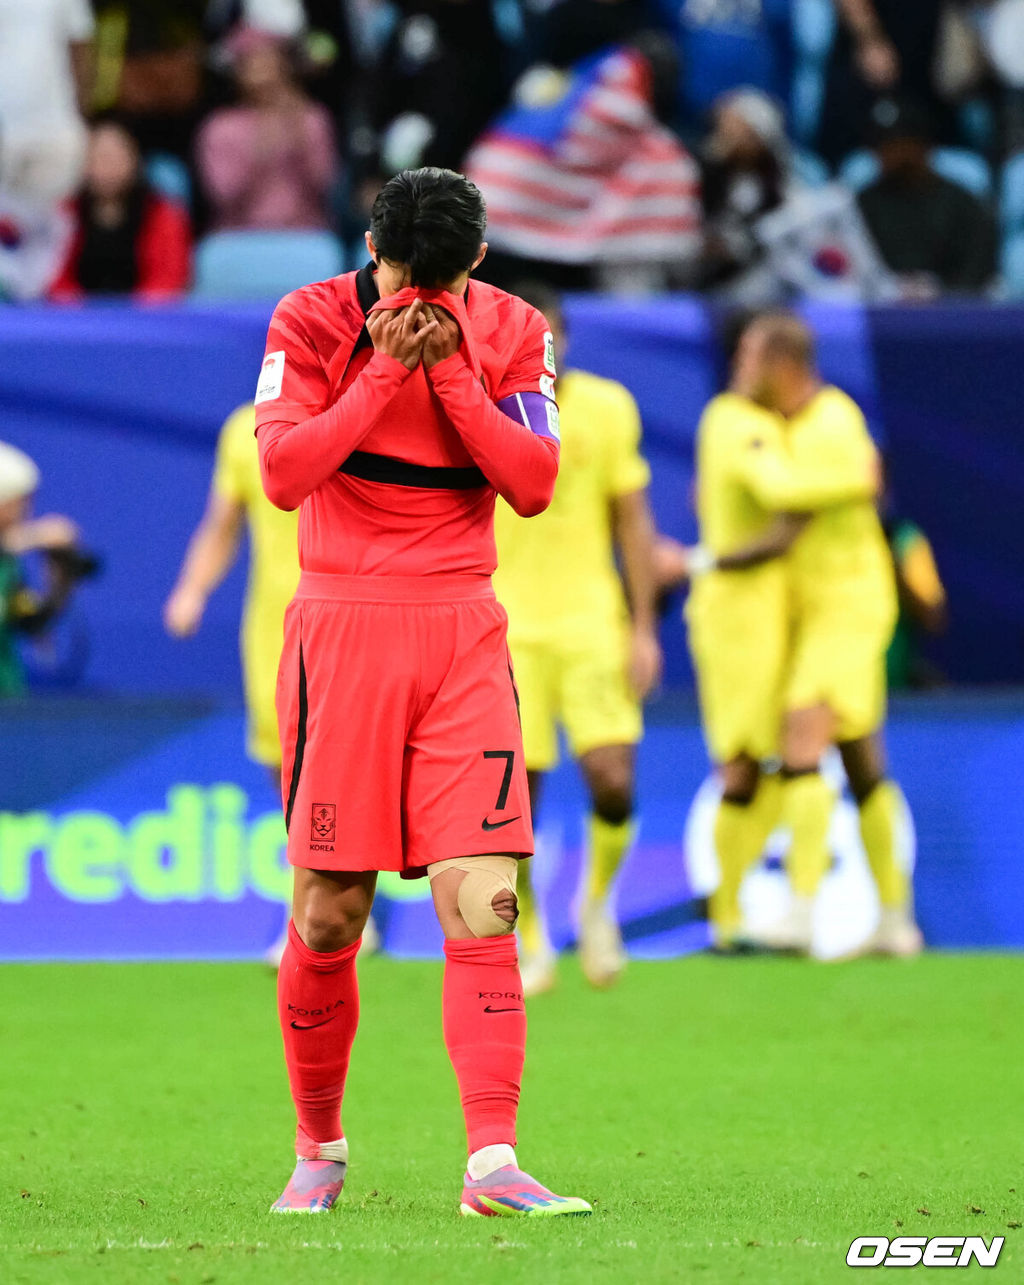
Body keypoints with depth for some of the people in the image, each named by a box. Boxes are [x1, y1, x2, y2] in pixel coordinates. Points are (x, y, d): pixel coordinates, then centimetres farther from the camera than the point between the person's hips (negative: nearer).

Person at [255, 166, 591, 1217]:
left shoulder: (509, 333, 4)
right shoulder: (311, 323, -1)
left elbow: (535, 482, -6)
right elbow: (282, 473, -12)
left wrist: (452, 377, -14)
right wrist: (384, 373, -17)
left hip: (462, 631, 1)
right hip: (343, 626, -1)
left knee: (481, 900, -11)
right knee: (329, 913, 1)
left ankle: (493, 1162, -16)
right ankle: (319, 1147, 20)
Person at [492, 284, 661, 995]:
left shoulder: (607, 407, 2)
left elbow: (634, 523, 7)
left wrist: (645, 628, 3)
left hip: (592, 622, 1)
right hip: (506, 629, -1)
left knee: (613, 781, -11)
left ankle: (597, 905, 17)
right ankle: (532, 945, 12)